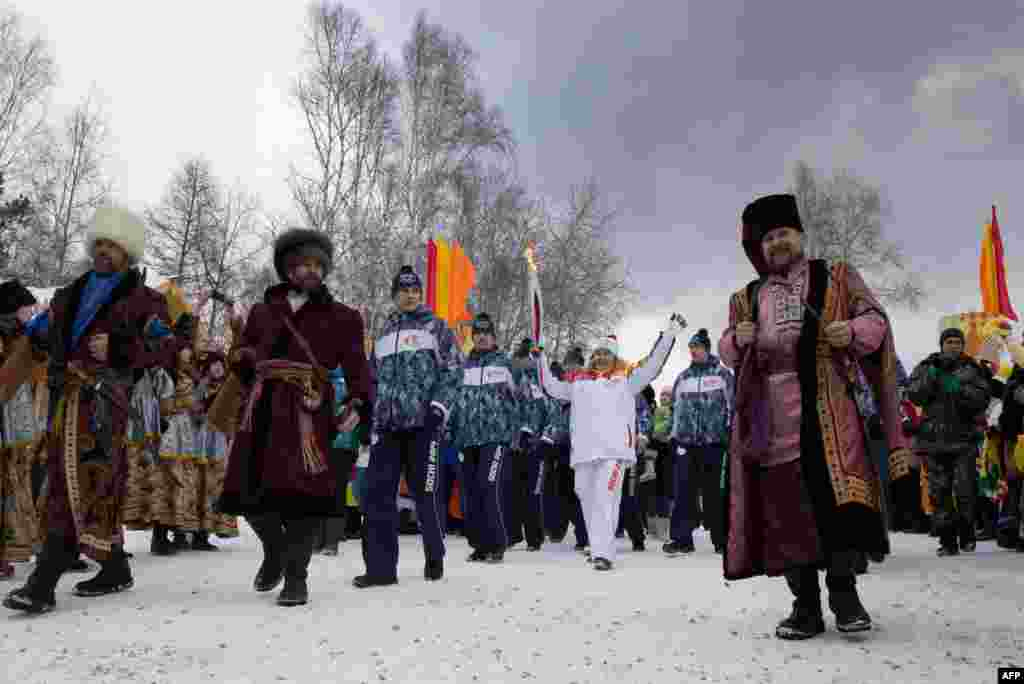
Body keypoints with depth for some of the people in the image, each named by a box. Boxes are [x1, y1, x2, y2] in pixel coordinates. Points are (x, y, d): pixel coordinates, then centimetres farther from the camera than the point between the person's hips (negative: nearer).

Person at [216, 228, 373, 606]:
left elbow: (356, 367, 3)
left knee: (302, 491, -10)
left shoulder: (341, 317, 10)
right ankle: (275, 550, 33)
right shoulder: (263, 310, 19)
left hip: (308, 411, -3)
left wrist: (357, 405, -14)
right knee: (249, 489, 3)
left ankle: (296, 577, 5)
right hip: (262, 409, 4)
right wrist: (246, 357, 3)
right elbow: (239, 355, 27)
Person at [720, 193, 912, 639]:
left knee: (838, 494, -14)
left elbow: (875, 319, 10)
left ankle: (843, 589, 4)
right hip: (769, 415, 2)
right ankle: (806, 605, 8)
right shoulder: (747, 298, 21)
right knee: (785, 504, 0)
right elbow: (726, 351, 21)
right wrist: (737, 339, -1)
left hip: (825, 405, -2)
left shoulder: (835, 277, 16)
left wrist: (855, 331, -12)